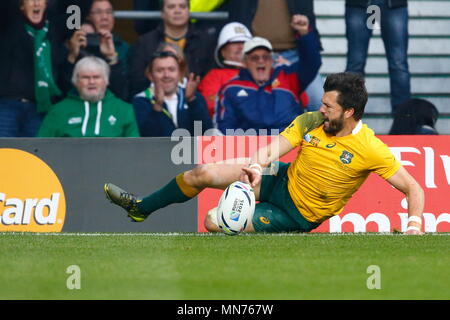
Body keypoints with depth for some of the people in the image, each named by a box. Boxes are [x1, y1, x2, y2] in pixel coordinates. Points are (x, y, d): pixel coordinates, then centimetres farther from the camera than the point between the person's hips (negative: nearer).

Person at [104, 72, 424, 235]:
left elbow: (413, 188, -19)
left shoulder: (371, 149, -24)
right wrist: (256, 166, -37)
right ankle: (142, 207, 22)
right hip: (282, 180, 5)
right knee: (203, 173, -1)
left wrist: (413, 227, -34)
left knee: (214, 223, -18)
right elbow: (273, 148, -15)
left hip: (298, 214, -5)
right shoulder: (310, 122, -9)